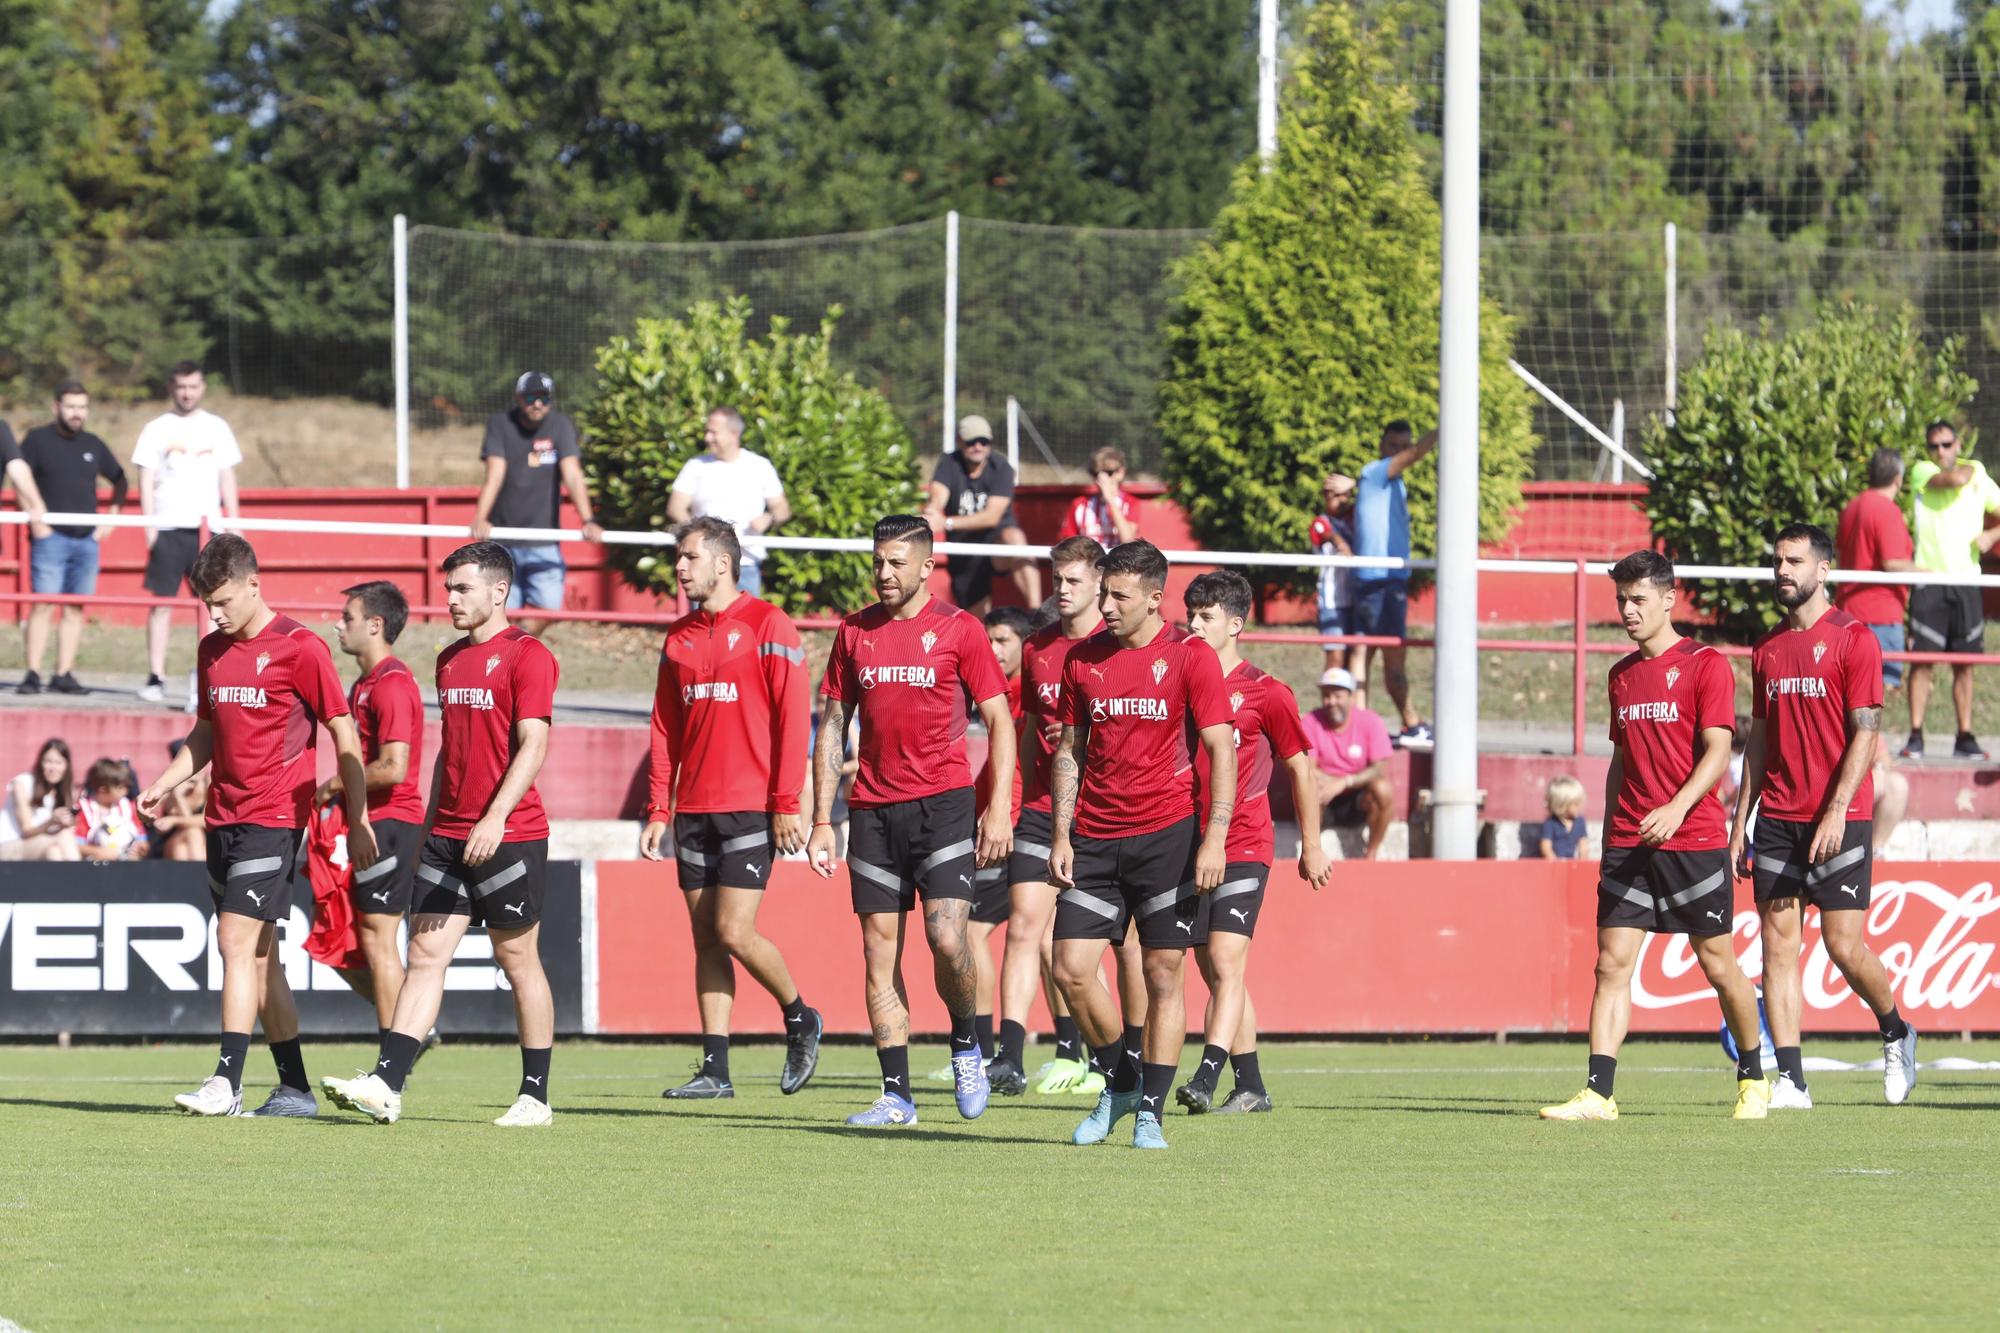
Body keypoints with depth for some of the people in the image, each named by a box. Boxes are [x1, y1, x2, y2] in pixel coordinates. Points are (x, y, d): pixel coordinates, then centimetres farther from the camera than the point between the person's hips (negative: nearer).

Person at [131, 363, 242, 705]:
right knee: (162, 601, -4)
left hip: (208, 527, 2)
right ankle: (156, 678, -2)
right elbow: (146, 481, 2)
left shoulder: (217, 428, 12)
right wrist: (150, 526, -7)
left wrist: (233, 524, 5)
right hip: (168, 528, -2)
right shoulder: (156, 430, 5)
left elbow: (227, 478, 13)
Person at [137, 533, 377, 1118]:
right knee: (258, 954, 9)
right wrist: (164, 784, 8)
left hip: (274, 817, -8)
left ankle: (226, 1082, -19)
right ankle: (295, 1088, 14)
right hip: (223, 819, 8)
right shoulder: (211, 650, 12)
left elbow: (343, 734, -6)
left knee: (237, 941, -16)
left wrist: (358, 821, -7)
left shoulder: (299, 647, -9)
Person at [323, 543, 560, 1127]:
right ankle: (386, 1084, -10)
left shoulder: (527, 655, -9)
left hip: (510, 834, -7)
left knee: (519, 961, 1)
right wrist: (429, 825, 22)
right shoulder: (449, 660, 16)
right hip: (448, 837, 7)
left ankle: (535, 1096, 9)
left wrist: (495, 818, -25)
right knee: (424, 955, -2)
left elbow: (532, 745, -16)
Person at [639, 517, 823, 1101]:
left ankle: (799, 1019, 12)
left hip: (751, 809, -6)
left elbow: (792, 718, -9)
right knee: (706, 939, 4)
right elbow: (666, 729, 17)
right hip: (694, 810, 6)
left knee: (734, 933, -12)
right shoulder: (680, 637, 14)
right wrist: (657, 811, 10)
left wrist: (787, 804, -13)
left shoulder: (767, 626, -5)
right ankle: (715, 1070, 5)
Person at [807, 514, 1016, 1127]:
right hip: (873, 811, 4)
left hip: (942, 801, -4)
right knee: (879, 951, 1)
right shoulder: (855, 632, 10)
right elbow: (832, 725, 14)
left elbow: (999, 719, 0)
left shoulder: (957, 629, -1)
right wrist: (821, 820, 8)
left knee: (946, 938, -15)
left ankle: (966, 1045, 13)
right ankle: (896, 1094, 5)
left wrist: (999, 807, -9)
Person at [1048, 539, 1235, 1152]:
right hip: (1094, 838, 4)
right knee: (1071, 969, -3)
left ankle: (1150, 1112, 4)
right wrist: (1060, 835, 5)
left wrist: (1214, 840, -15)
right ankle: (1120, 1083, 17)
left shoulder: (1190, 657, -5)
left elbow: (1221, 750, -7)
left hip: (1167, 835, -4)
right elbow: (1070, 750, 14)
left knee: (1162, 974, -3)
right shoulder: (1083, 659, 8)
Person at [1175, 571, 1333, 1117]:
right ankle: (1250, 1087, 17)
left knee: (1226, 960, -16)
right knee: (1214, 968, 8)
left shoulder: (1265, 693, -4)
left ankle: (1206, 1078, -26)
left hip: (1244, 845, -5)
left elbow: (1300, 768, 5)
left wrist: (1312, 847, 8)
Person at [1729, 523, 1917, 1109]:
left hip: (1839, 818, -5)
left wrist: (1836, 812, -18)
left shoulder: (1853, 639, -4)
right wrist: (1739, 821, 12)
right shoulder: (1768, 648, 14)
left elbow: (1865, 734, -9)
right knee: (1778, 943, -2)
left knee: (1844, 946, -6)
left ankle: (1896, 1033, 21)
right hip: (1777, 816, 6)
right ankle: (1790, 1081, -2)